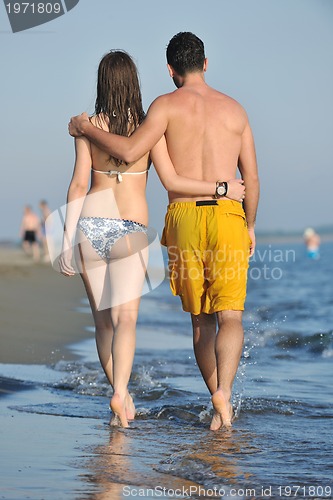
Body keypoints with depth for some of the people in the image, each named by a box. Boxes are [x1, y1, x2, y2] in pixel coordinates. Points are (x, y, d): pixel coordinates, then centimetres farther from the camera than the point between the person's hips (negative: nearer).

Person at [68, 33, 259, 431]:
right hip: (228, 217, 0)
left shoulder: (168, 105, 0)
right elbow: (252, 178, 13)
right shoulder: (234, 109, 11)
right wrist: (250, 226, 26)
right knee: (229, 317, -5)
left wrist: (86, 129, 0)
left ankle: (219, 402, 19)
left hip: (184, 218, 0)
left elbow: (130, 151, -15)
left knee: (201, 320, 13)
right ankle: (224, 391, -29)